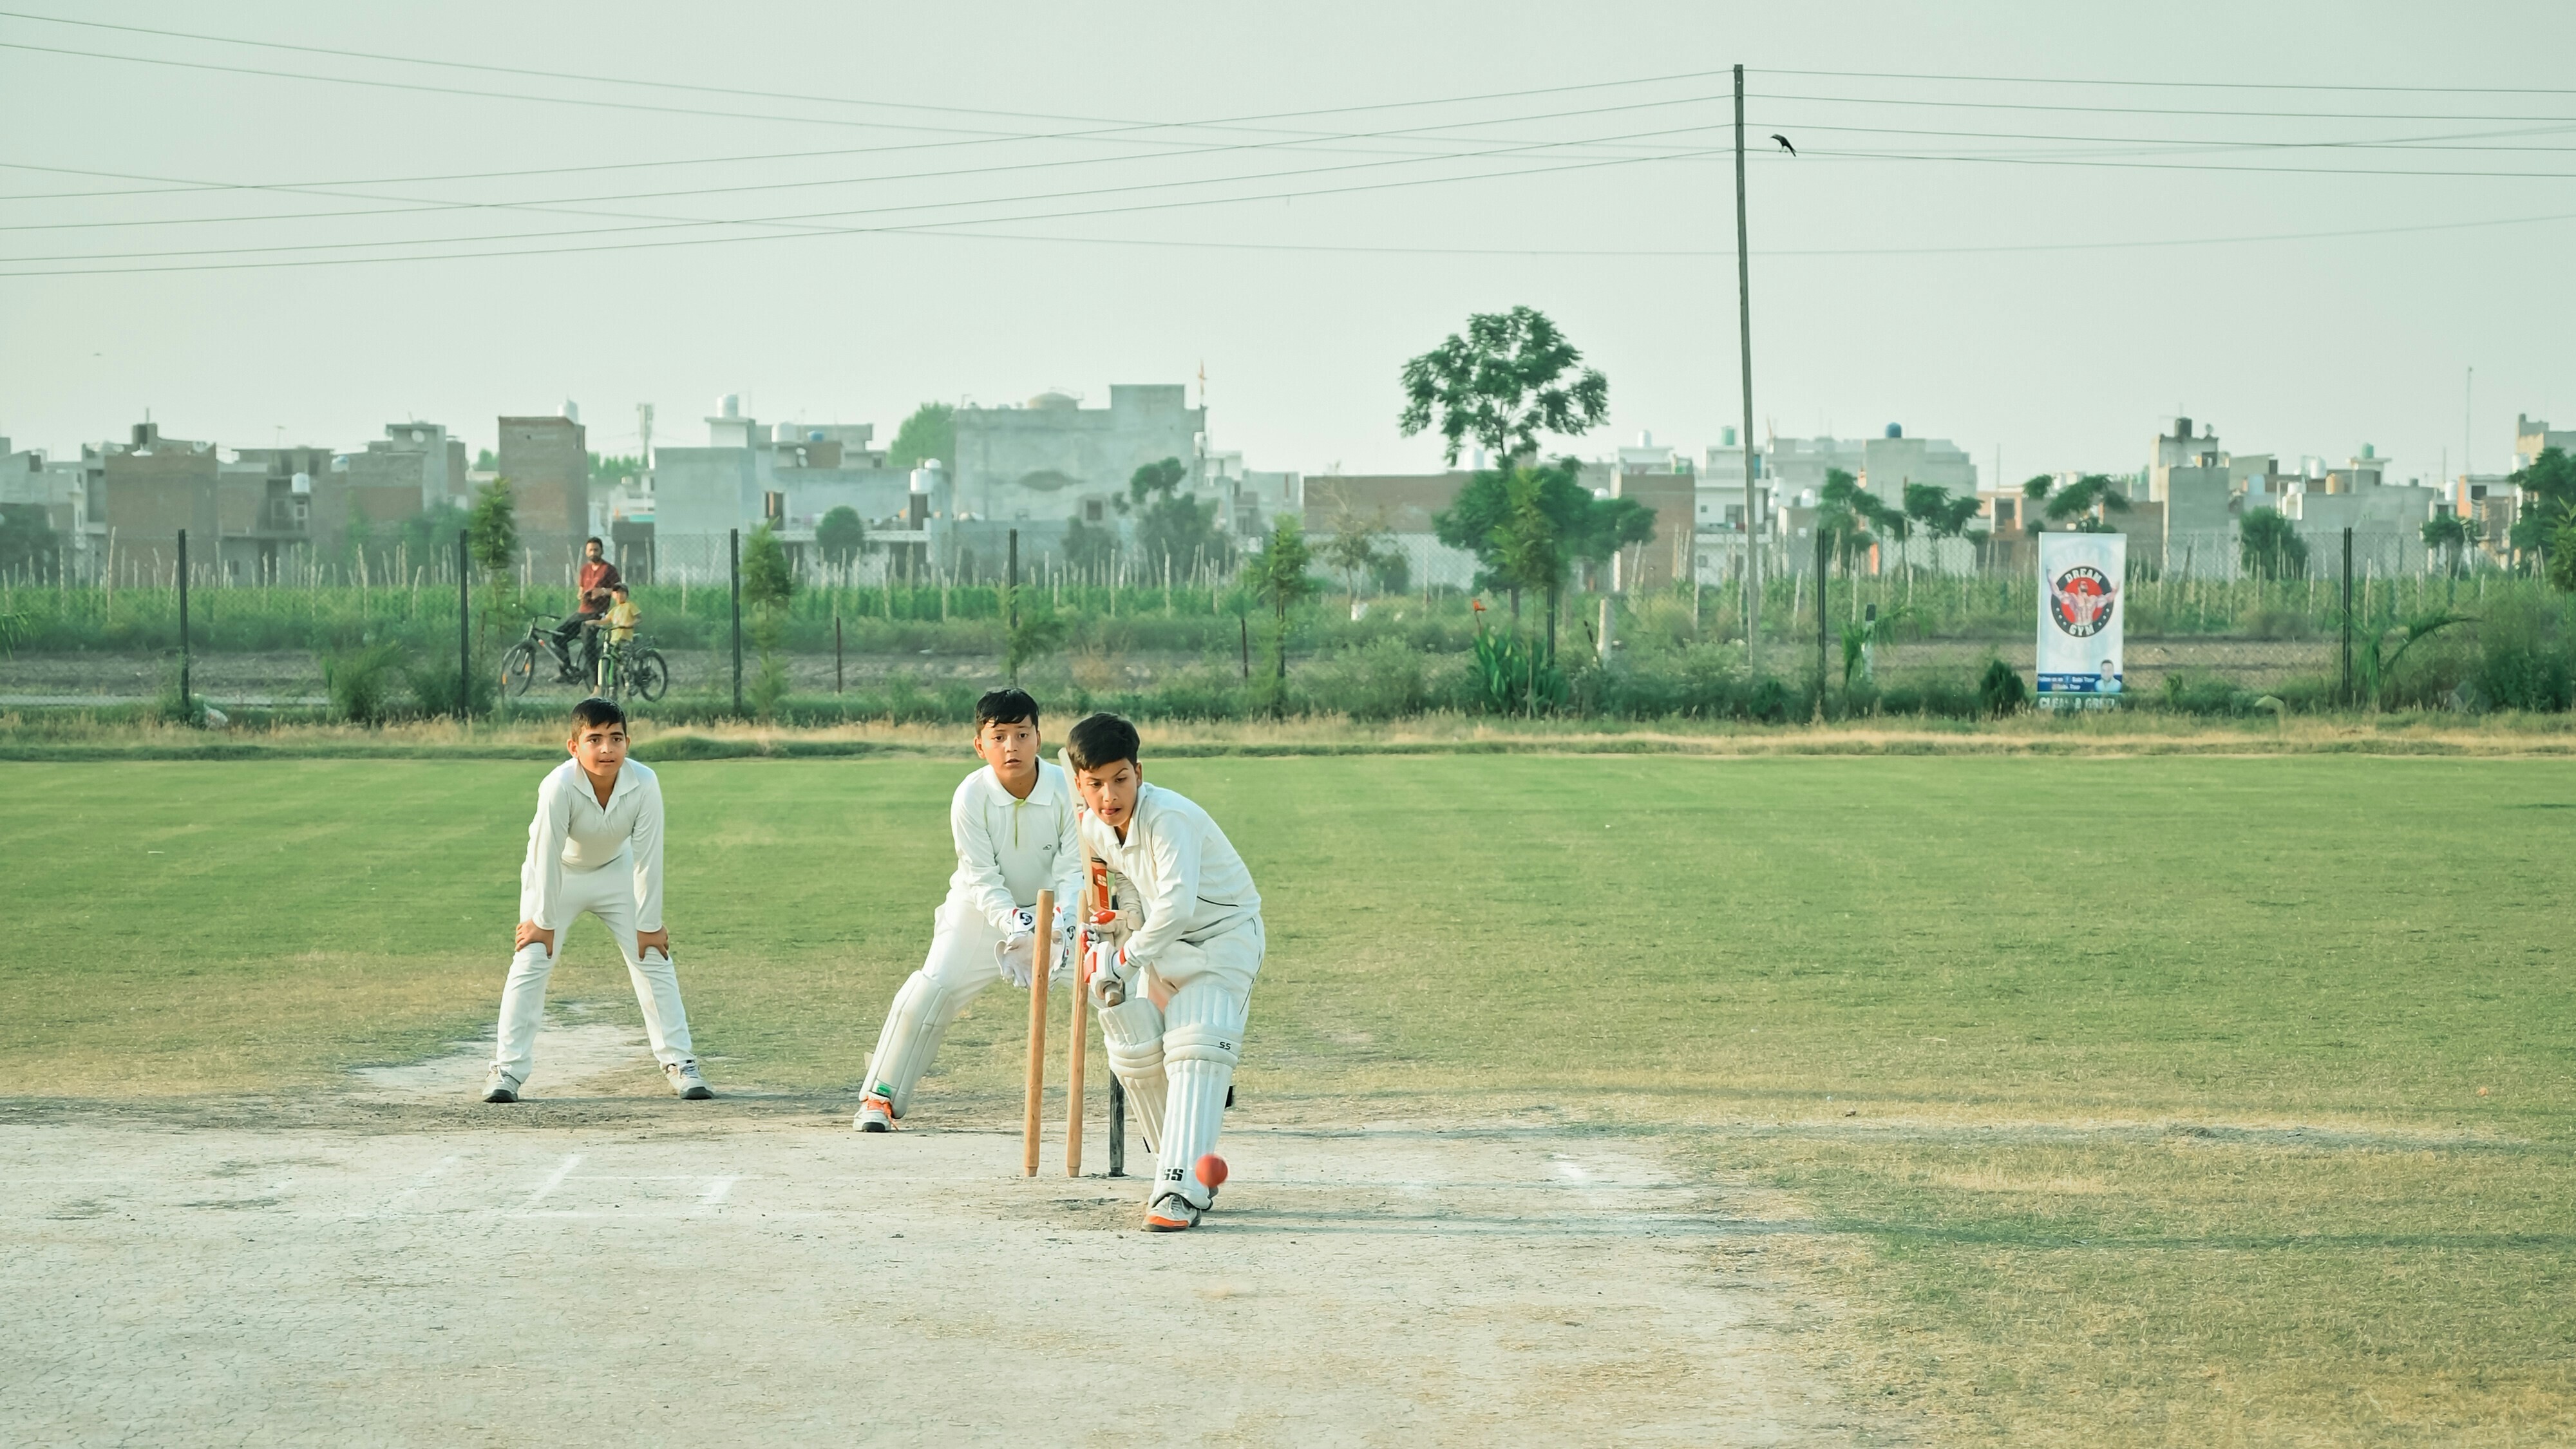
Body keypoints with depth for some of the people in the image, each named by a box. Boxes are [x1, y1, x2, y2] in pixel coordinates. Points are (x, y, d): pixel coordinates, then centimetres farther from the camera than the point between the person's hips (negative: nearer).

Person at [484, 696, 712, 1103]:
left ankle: (679, 1064, 5)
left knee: (653, 959, -3)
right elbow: (547, 856, -26)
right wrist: (544, 922, -17)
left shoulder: (645, 784, -30)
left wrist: (648, 926, -14)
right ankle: (507, 1070, -2)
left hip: (615, 871, 2)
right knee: (531, 963, -10)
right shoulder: (558, 787, -36)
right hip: (557, 874, -2)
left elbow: (648, 859, -21)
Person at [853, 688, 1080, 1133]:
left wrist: (1062, 919, -33)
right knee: (933, 987, -17)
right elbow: (982, 879, -19)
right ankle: (880, 1098, -5)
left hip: (1053, 908, 1)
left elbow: (1073, 870, -16)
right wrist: (1014, 922, -35)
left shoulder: (1067, 789, -18)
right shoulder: (970, 796, -20)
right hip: (985, 909, -1)